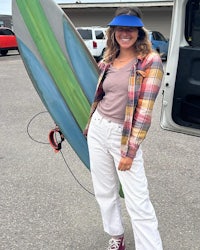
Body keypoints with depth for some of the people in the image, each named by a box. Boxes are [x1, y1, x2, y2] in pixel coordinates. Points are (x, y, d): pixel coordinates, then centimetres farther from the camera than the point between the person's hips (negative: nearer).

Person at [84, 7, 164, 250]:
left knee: (138, 201, -4)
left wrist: (130, 150, -17)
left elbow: (144, 109, -16)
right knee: (104, 191, 17)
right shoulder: (108, 61, 7)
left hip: (124, 135, -6)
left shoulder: (150, 61, -11)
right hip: (98, 129, 6)